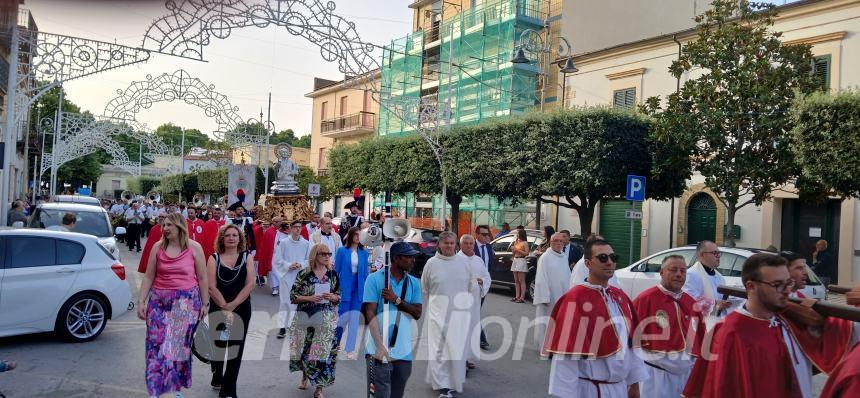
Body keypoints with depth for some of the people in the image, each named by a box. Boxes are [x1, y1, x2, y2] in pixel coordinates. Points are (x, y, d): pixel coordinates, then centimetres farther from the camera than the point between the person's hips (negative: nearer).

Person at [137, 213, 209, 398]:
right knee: (156, 344, 1)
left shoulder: (194, 247, -2)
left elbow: (202, 278, 2)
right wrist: (141, 302, 2)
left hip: (186, 301, -2)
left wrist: (205, 303, 1)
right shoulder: (158, 247, 4)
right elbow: (148, 277, 7)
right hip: (159, 301, 2)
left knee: (179, 344, 4)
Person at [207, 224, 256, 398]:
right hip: (217, 309, 0)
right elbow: (211, 286, -9)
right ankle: (217, 378, 40)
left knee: (236, 349, 0)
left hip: (241, 309, 0)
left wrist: (232, 305, -15)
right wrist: (224, 307, -16)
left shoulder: (247, 257, 1)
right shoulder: (214, 258, 0)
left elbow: (250, 284, -8)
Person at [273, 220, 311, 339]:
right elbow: (277, 259, -1)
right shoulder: (284, 242, -1)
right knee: (285, 300, 0)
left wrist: (301, 265, -13)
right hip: (287, 275, -1)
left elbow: (310, 260, 4)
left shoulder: (306, 244, 1)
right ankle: (283, 327, 4)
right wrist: (288, 265, -14)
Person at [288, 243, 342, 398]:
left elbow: (340, 296, 11)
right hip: (305, 317, -1)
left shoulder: (333, 274, 5)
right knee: (304, 348, 8)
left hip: (326, 318, 1)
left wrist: (333, 297, -10)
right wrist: (309, 298, -16)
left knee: (324, 351, -1)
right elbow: (293, 296, -2)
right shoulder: (303, 274, -2)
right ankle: (305, 375, 38)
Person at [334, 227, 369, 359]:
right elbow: (336, 270, -2)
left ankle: (350, 349, 15)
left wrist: (366, 289, 4)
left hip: (358, 287, 3)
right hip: (344, 287, -3)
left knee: (354, 319, 5)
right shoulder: (342, 251, -5)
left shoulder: (364, 252, 3)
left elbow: (366, 272, 7)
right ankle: (334, 340, 30)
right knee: (344, 317, 1)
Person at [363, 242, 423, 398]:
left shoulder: (414, 283, 9)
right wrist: (380, 346, -18)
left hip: (404, 351, 5)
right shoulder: (375, 279, -5)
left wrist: (397, 300, -11)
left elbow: (417, 314, 4)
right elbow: (370, 313, -10)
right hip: (380, 350, -5)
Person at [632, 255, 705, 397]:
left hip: (688, 373, 6)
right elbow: (633, 335, -10)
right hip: (656, 374, -6)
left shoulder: (692, 303, 10)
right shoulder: (645, 299, -10)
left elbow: (701, 339, 16)